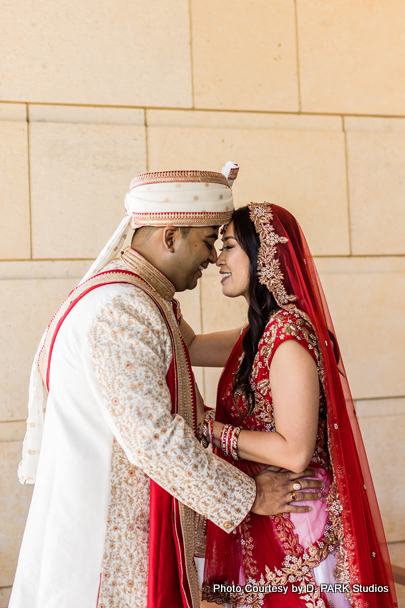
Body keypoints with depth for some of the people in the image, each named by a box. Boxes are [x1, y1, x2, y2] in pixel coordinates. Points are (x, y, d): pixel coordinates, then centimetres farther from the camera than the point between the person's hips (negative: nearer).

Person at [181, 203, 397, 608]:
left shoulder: (289, 331, -20)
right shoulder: (260, 332, 8)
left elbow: (295, 453, -23)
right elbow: (190, 346, 16)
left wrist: (207, 428, -14)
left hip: (295, 525, -9)